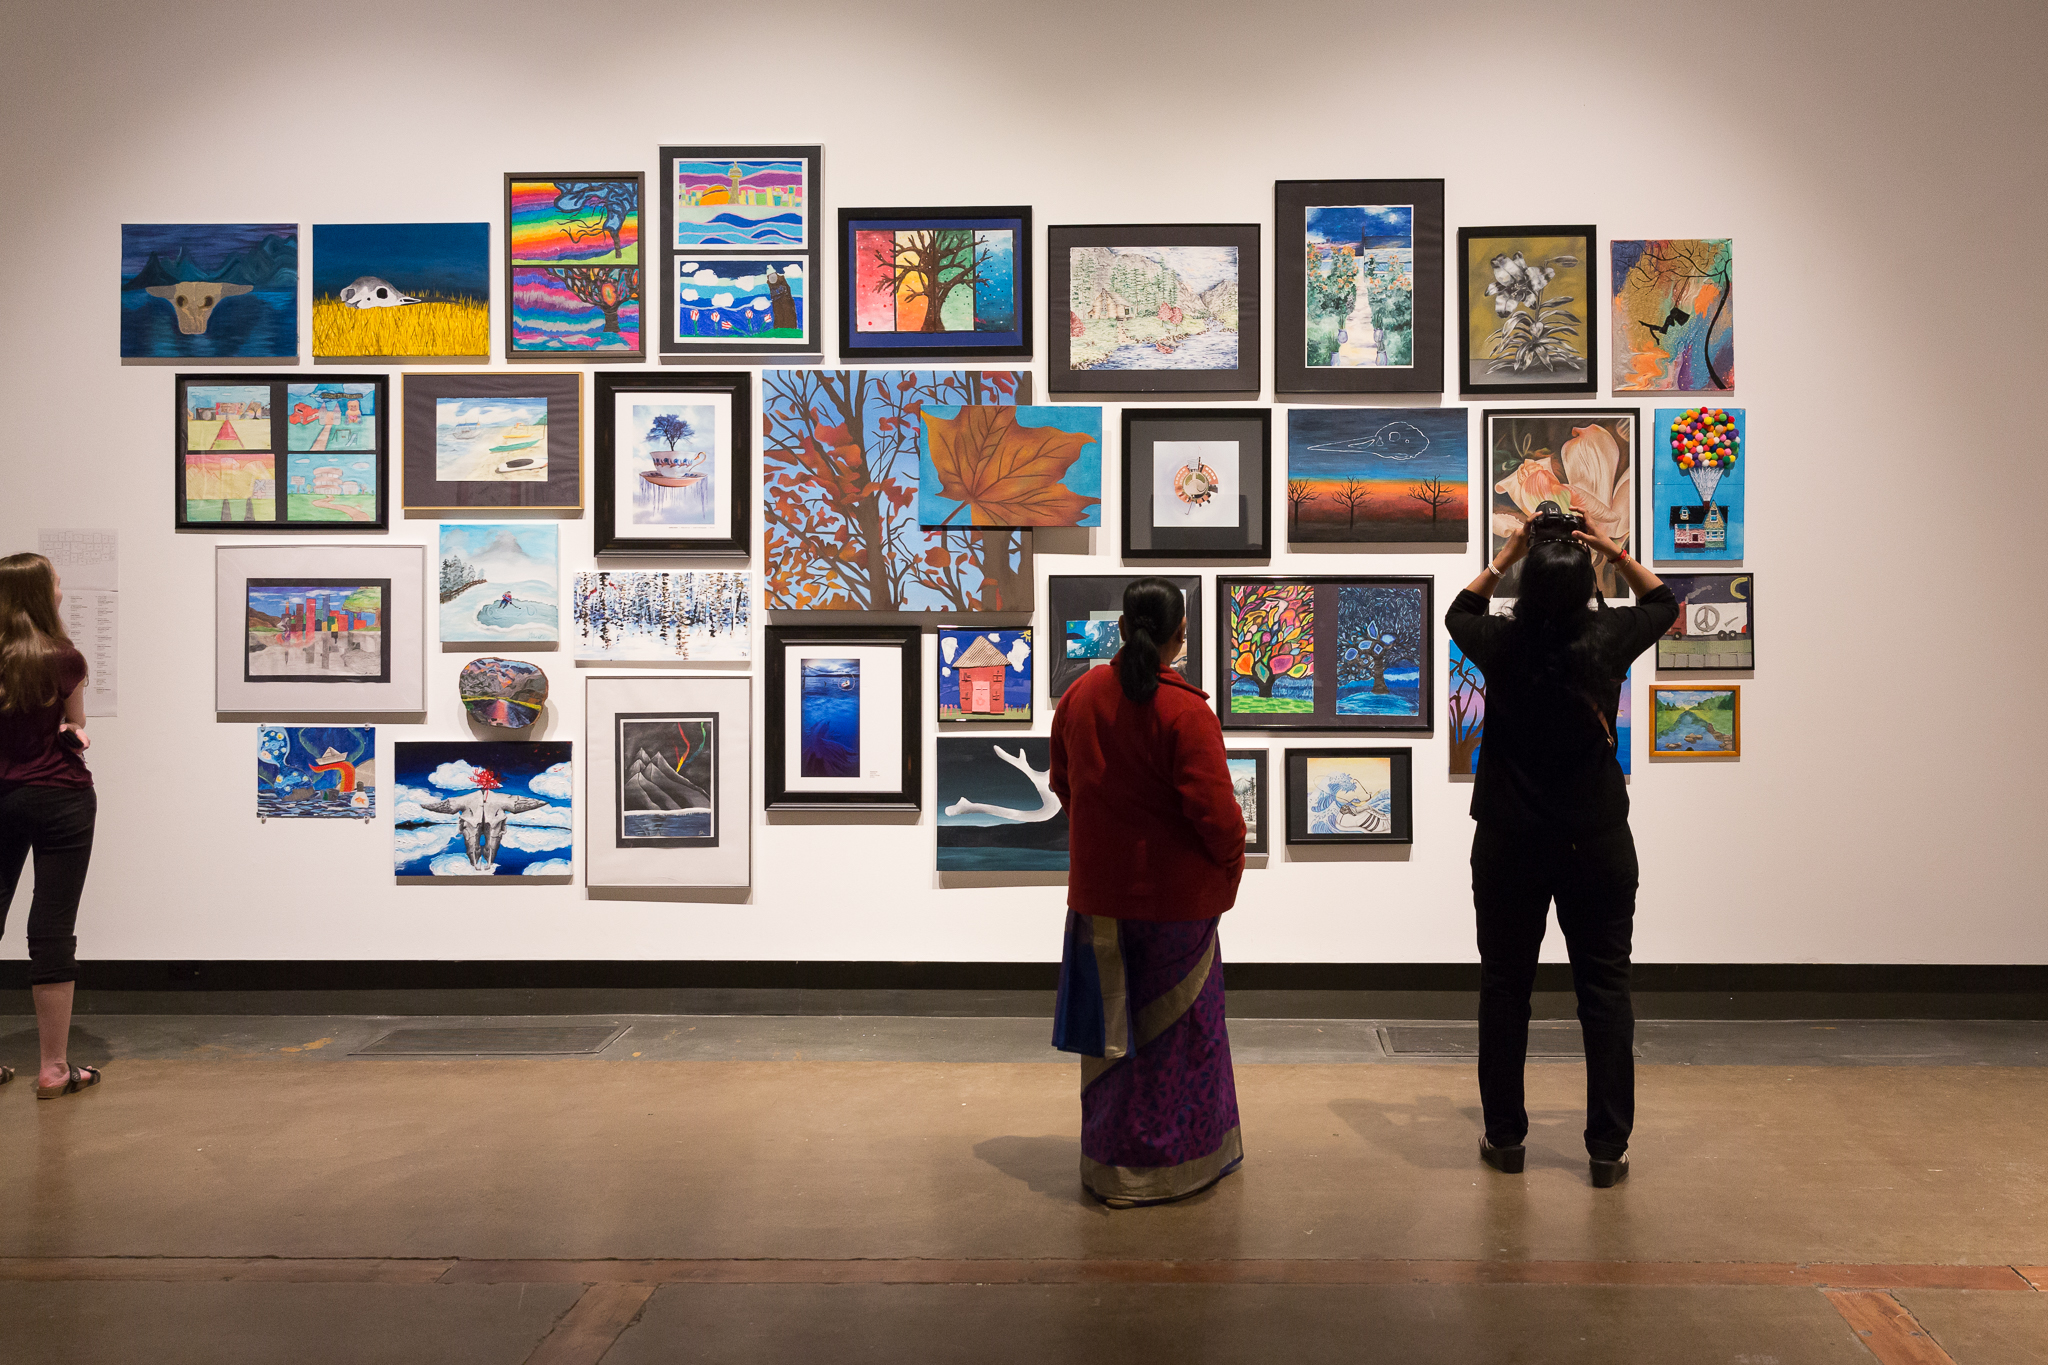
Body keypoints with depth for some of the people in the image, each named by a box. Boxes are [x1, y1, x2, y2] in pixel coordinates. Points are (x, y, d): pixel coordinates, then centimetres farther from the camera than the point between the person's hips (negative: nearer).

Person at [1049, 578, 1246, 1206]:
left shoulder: (1080, 696, -2)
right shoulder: (1185, 712, -19)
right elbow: (1214, 808, -20)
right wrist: (1230, 861, -1)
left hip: (1098, 889, 5)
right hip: (1176, 895, -4)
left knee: (1111, 1020, 15)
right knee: (1175, 1024, 11)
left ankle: (1110, 1162, 27)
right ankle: (1175, 1160, 24)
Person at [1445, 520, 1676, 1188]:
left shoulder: (1501, 644, -9)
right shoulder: (1608, 639, -9)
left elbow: (1458, 612, 16)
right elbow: (1663, 603, 14)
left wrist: (1507, 554, 12)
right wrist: (1613, 551, 8)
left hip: (1509, 845, 0)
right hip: (1597, 844, 0)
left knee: (1505, 988, 10)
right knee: (1605, 990, 7)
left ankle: (1505, 1138, 19)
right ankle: (1608, 1148, 11)